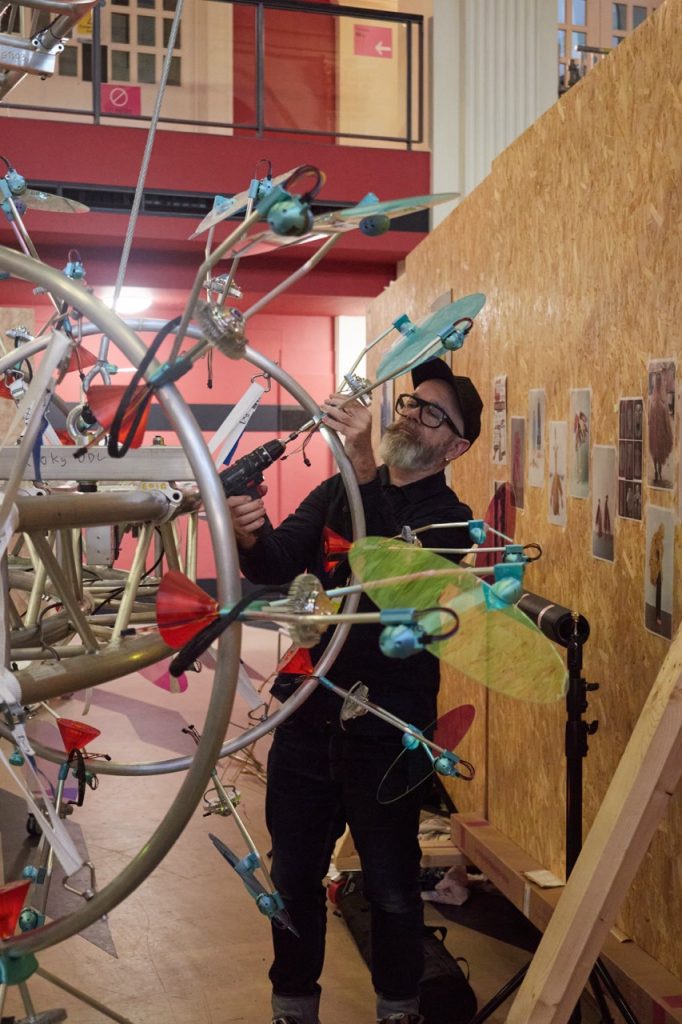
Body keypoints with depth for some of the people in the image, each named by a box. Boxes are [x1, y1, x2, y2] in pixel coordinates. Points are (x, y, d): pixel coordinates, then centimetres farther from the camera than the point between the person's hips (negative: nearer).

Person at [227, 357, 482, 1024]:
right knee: (294, 879, 15)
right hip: (307, 718, 4)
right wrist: (251, 536, -29)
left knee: (392, 890, 9)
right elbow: (279, 565, -6)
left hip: (385, 735, -4)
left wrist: (366, 473, -40)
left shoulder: (449, 519, -6)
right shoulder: (336, 493, 8)